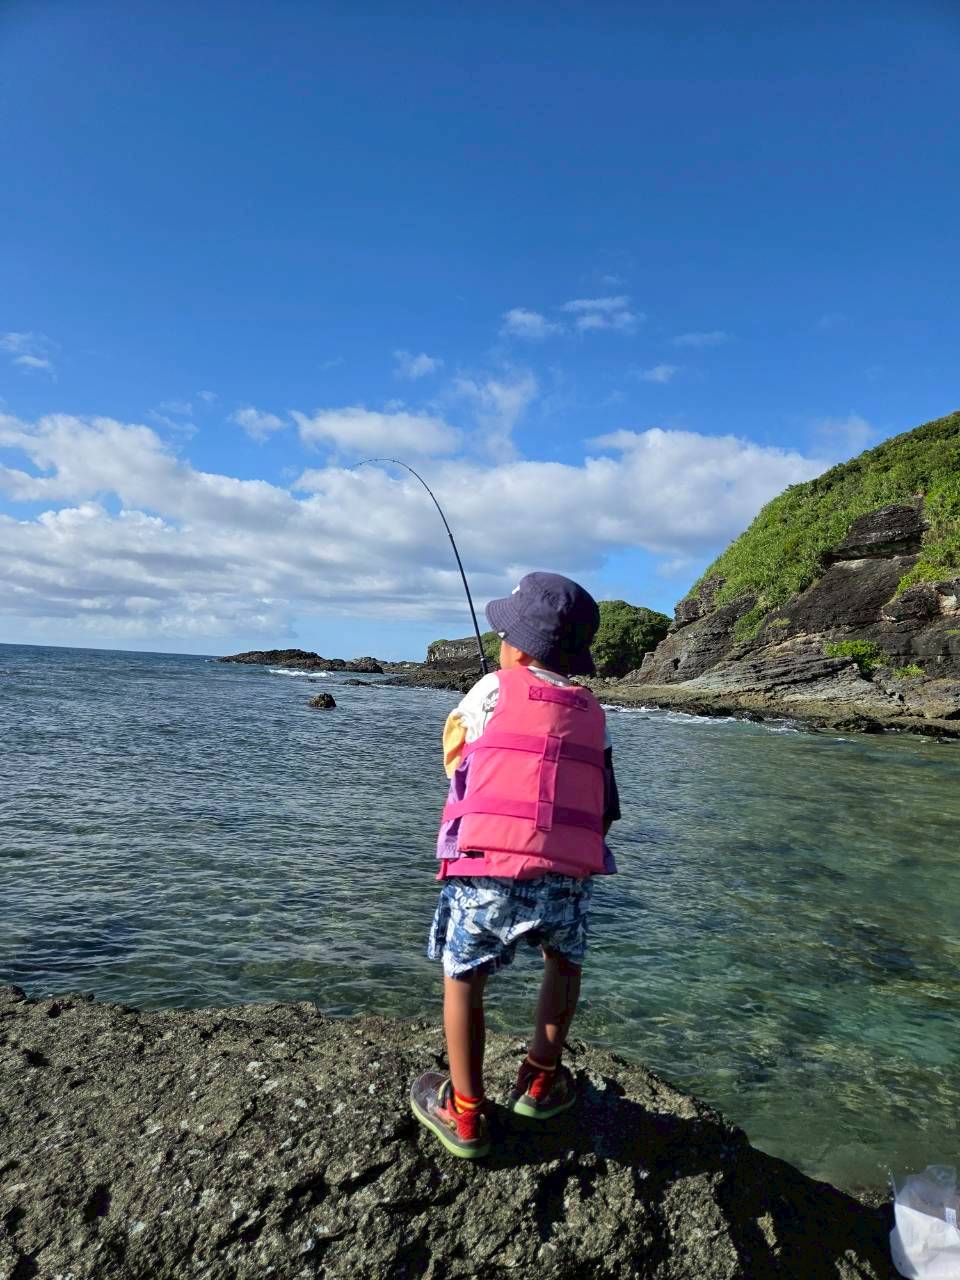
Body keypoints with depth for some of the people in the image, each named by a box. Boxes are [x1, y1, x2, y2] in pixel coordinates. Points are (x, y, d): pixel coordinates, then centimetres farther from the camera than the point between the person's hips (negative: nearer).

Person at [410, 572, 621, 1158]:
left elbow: (453, 745, 20)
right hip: (569, 876, 3)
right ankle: (540, 1082, 37)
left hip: (489, 871, -3)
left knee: (463, 977, 20)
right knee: (565, 962, 32)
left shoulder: (495, 689, 3)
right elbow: (607, 812, 13)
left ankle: (465, 1114, 27)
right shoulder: (593, 714, 13)